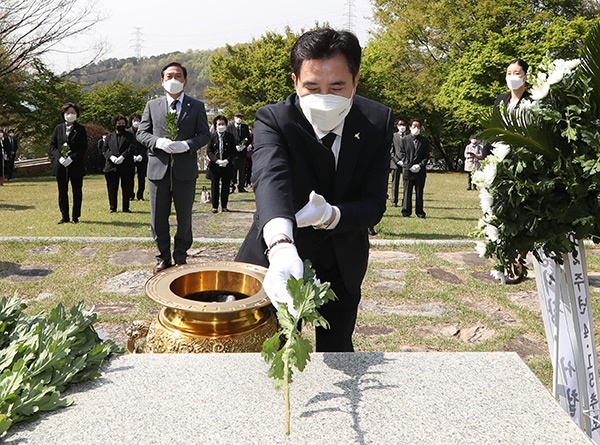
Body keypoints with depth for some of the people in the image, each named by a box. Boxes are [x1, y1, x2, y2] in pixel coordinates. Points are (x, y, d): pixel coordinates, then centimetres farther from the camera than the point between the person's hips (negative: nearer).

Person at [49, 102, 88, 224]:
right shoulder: (58, 128, 11)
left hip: (76, 165, -3)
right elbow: (52, 145, 8)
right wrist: (58, 157, -9)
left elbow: (83, 147, -5)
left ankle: (75, 217, 11)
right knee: (62, 192, 7)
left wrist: (71, 158, -16)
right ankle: (64, 216, 16)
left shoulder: (81, 129, 1)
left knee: (77, 191, 3)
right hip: (60, 165, 3)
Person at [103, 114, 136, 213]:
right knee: (112, 188, 3)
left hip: (126, 166, -1)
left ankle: (125, 207, 9)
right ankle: (112, 207, 13)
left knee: (126, 188, 1)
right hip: (112, 166, 1)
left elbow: (131, 148, -2)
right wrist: (111, 157, -12)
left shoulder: (129, 136, 11)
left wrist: (122, 157, -16)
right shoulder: (109, 136, 17)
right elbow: (105, 149, 8)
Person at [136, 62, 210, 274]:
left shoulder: (197, 106, 6)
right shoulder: (152, 105, 10)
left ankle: (181, 257, 23)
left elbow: (204, 134, 2)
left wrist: (187, 144, -17)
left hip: (185, 169, -1)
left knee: (184, 217, 8)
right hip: (158, 168, 1)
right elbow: (141, 133, 7)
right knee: (158, 218, 7)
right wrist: (158, 142, -13)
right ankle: (164, 257, 21)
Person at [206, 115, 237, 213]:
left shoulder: (230, 136, 5)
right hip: (215, 165, -1)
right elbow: (208, 151, 1)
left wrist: (227, 160, -11)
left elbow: (234, 151, 4)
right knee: (214, 186, 3)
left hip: (227, 165, 1)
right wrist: (217, 160, -12)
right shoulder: (212, 137, 3)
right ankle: (215, 206, 11)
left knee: (226, 186, 5)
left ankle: (224, 206, 14)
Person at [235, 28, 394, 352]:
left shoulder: (378, 122, -14)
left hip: (342, 264, 3)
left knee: (337, 349, 18)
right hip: (281, 258, -2)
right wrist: (280, 246, -63)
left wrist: (331, 215, -38)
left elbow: (374, 204, -16)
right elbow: (270, 177, -43)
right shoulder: (273, 120, -22)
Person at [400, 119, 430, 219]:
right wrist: (409, 165, -9)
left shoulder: (425, 140, 9)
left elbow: (426, 155, 7)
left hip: (420, 170, 1)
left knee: (419, 192, 4)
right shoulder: (404, 139, 6)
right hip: (407, 170, -1)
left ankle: (420, 212, 11)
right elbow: (402, 154, 3)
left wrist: (420, 165, -9)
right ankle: (406, 212, 5)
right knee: (407, 191, -1)